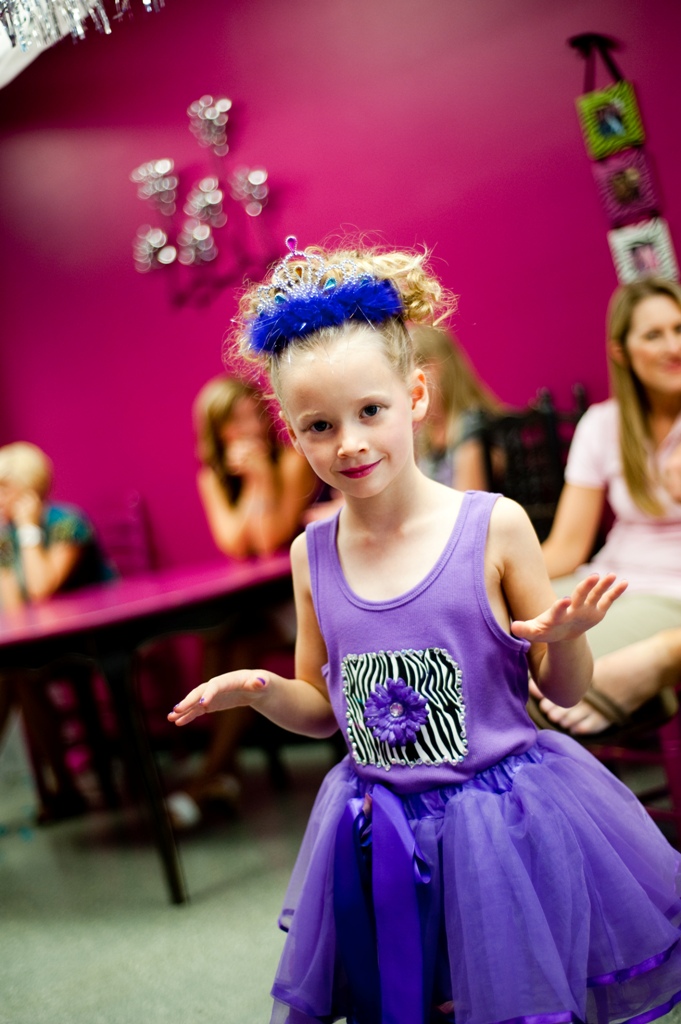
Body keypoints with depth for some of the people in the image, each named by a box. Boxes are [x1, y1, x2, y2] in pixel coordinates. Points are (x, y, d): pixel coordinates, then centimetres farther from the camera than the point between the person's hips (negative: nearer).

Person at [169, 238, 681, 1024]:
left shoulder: (494, 526, -12)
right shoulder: (311, 556, -2)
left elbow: (565, 691, -3)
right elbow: (323, 709, 10)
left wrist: (566, 637, -23)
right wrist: (261, 691, -9)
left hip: (502, 816, -3)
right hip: (378, 833, 3)